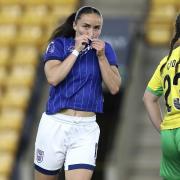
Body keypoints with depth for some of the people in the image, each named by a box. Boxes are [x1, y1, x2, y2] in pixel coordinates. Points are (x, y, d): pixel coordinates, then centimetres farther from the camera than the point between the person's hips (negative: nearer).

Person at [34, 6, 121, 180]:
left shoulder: (105, 49, 6)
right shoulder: (59, 44, 0)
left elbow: (114, 88, -2)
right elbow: (53, 78, -16)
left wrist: (101, 56, -10)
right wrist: (76, 51, -13)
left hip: (86, 128, 1)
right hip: (55, 124, -1)